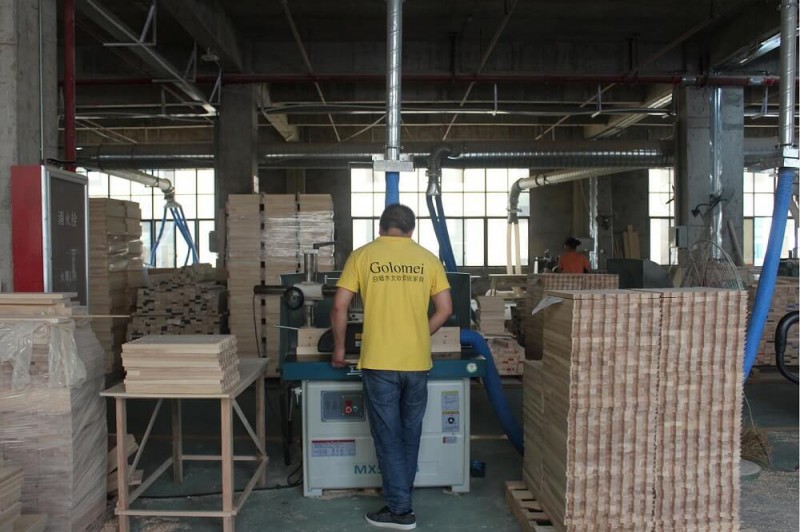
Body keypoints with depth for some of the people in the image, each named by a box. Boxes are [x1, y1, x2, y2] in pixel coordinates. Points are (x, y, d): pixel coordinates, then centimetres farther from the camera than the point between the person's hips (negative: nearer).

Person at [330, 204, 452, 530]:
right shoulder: (427, 259, 6)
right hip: (417, 361, 3)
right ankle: (400, 497, 30)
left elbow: (339, 307, -2)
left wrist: (339, 348, 10)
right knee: (410, 434, 17)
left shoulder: (362, 255, 0)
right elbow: (445, 309, 3)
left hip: (379, 361, -3)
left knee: (388, 436, 6)